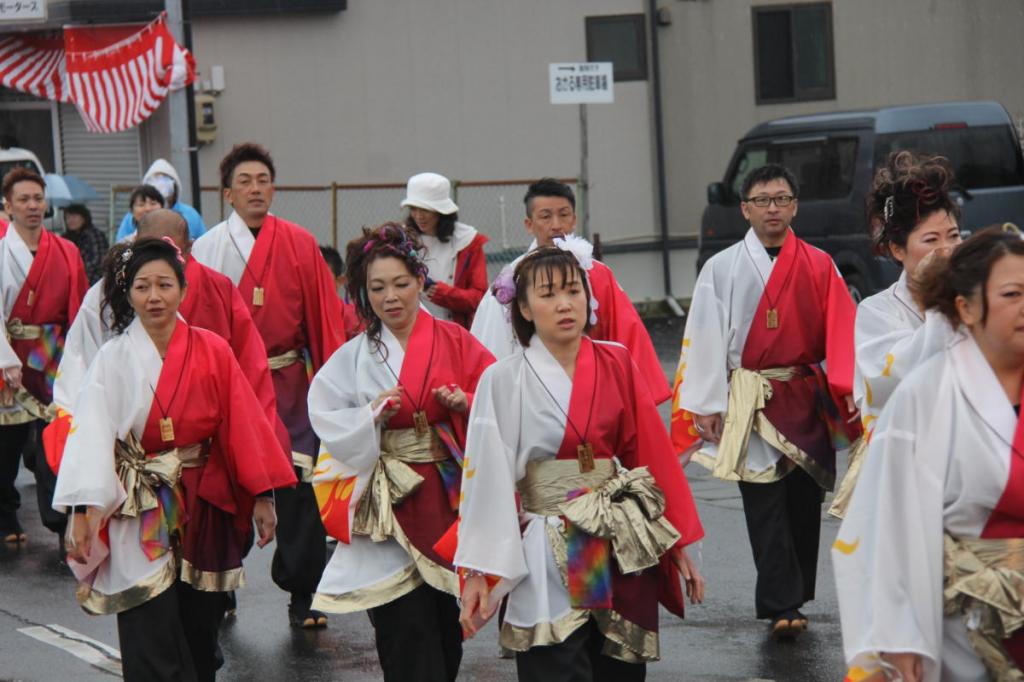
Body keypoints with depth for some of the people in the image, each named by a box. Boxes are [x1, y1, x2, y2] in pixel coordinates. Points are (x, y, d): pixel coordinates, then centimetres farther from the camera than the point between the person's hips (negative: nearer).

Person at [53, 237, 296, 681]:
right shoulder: (114, 359, -5)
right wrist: (82, 511, -21)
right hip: (140, 519, -2)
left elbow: (243, 426, 1)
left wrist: (262, 495, -2)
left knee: (199, 635, 10)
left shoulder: (212, 352, 0)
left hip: (204, 511, 2)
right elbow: (90, 434, -12)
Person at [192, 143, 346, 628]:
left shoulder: (299, 245, 2)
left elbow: (325, 316, 2)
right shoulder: (207, 249, 1)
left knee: (299, 487, -5)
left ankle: (303, 595, 3)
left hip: (288, 383, 0)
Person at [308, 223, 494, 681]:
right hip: (388, 502, -1)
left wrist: (466, 404, -15)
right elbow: (326, 420, 0)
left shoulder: (454, 342, 4)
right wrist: (372, 416, -16)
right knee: (407, 630, -9)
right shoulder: (353, 358, 4)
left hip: (450, 500, 1)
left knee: (447, 626, 8)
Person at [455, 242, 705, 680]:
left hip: (625, 554, 3)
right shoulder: (503, 381, -6)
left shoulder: (616, 364, 3)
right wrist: (479, 573, -10)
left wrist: (679, 544, 3)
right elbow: (487, 479, -7)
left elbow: (652, 453, 4)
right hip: (551, 562, -3)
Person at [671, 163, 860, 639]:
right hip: (750, 400, -2)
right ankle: (782, 605, -9)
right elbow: (706, 337, 0)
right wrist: (707, 406, -6)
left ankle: (793, 597, 20)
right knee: (764, 504, -7)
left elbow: (841, 331, 0)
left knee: (805, 498, 7)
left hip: (807, 398, 2)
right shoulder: (722, 269, 2)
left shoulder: (818, 266, 6)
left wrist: (849, 386, -13)